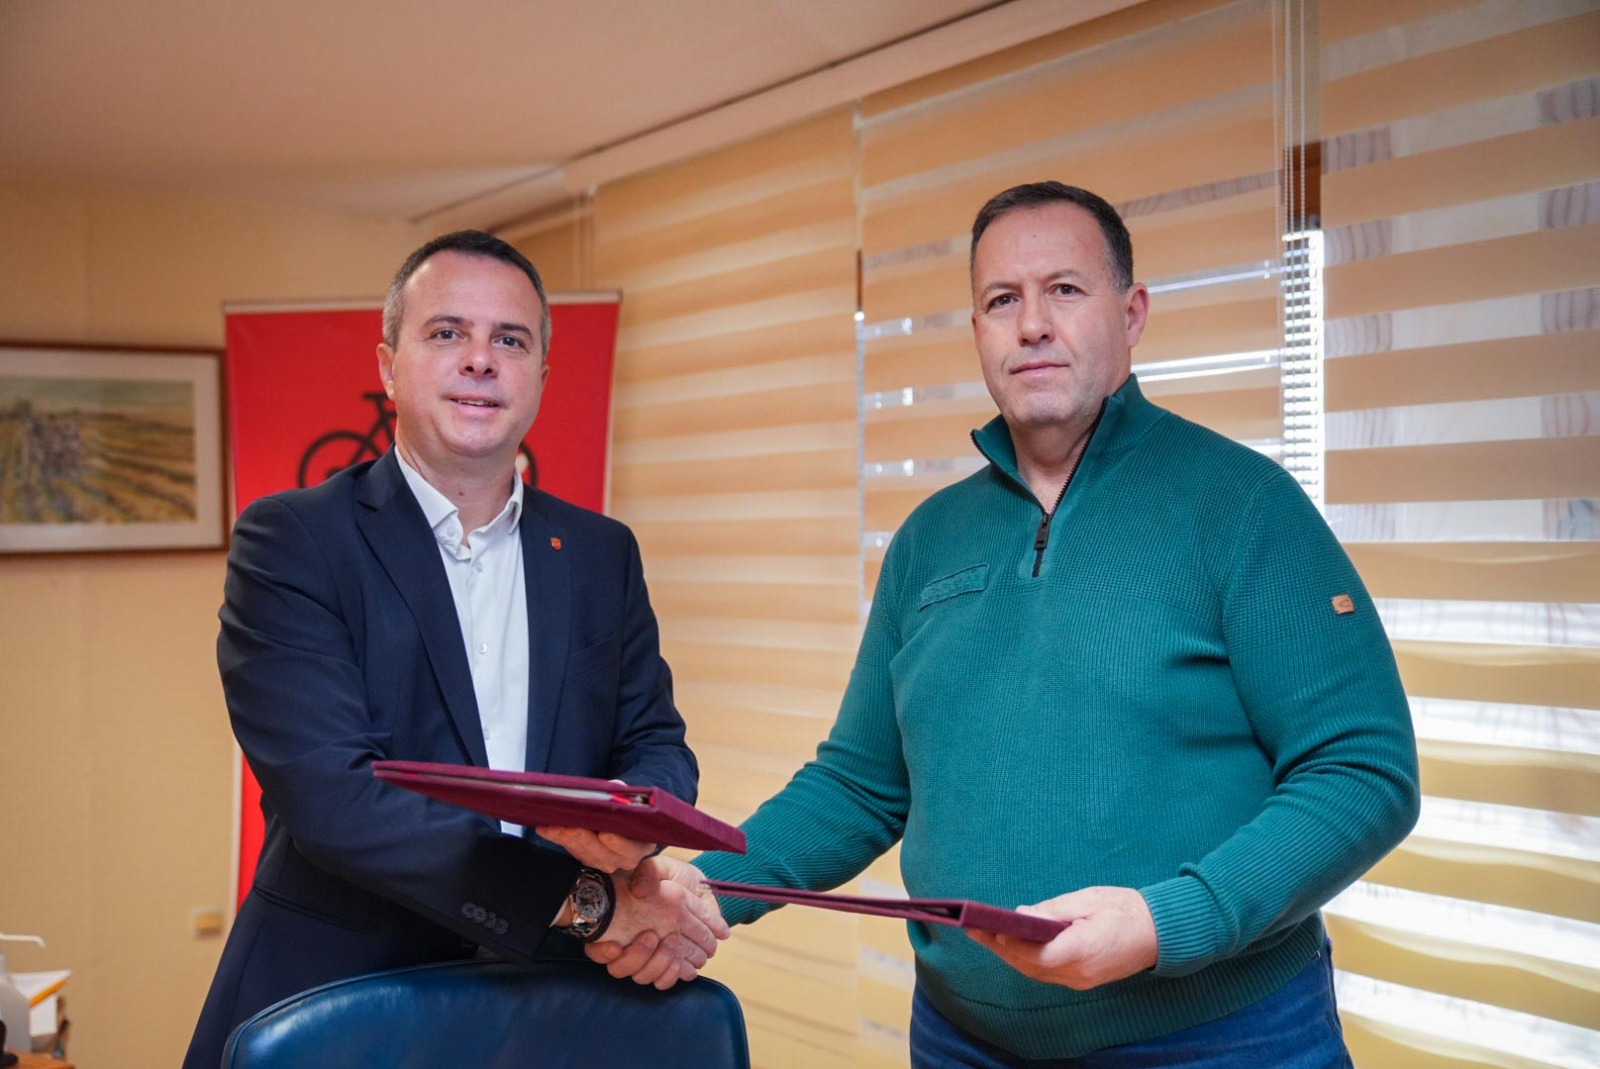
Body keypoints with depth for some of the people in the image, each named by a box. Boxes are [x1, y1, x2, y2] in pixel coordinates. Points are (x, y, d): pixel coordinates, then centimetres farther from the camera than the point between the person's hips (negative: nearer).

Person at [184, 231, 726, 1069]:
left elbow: (655, 740, 5)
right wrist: (584, 902, -24)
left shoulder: (602, 553, 5)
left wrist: (630, 829, -19)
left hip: (549, 1001, 4)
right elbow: (329, 797, -19)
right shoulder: (288, 541, -10)